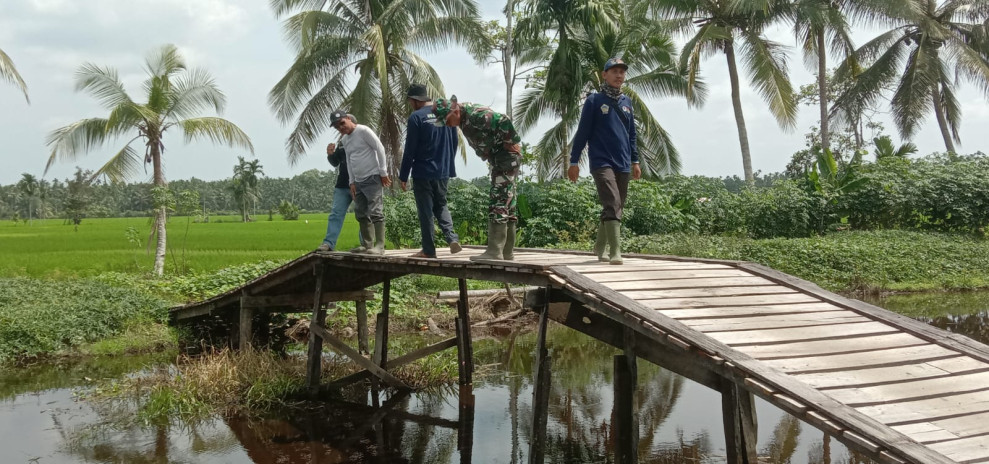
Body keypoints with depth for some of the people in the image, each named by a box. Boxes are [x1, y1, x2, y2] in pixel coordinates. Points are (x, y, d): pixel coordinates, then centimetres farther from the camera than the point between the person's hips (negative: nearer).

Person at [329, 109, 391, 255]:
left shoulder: (363, 131, -9)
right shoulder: (345, 141, 15)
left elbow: (380, 149, -12)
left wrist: (383, 173, -13)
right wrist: (352, 182, 12)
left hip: (372, 178, -9)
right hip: (358, 181, 9)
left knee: (375, 212, -12)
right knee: (361, 214, 10)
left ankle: (379, 246, -12)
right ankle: (367, 244, 17)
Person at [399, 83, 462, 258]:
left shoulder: (416, 117, -11)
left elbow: (410, 150, -11)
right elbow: (454, 143, 12)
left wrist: (403, 176, -4)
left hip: (423, 173, -5)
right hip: (444, 172, 5)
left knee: (425, 212, 3)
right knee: (441, 206, 19)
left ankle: (428, 250, 7)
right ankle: (452, 238, -2)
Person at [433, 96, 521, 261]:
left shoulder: (477, 115, -24)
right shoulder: (464, 118, 7)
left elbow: (504, 121, -36)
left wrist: (509, 142, -22)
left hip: (507, 157, -10)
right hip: (497, 160, 10)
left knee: (498, 205, -13)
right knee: (506, 206, 12)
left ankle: (495, 251, -14)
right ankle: (507, 252, 18)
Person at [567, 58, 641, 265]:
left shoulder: (627, 102, 15)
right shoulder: (594, 100, -1)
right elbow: (582, 132, -2)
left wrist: (635, 161, 17)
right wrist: (574, 161, -5)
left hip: (623, 165, 6)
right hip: (602, 162, -6)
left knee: (616, 207, 10)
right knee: (612, 204, -19)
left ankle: (600, 247, 26)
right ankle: (615, 252, -24)